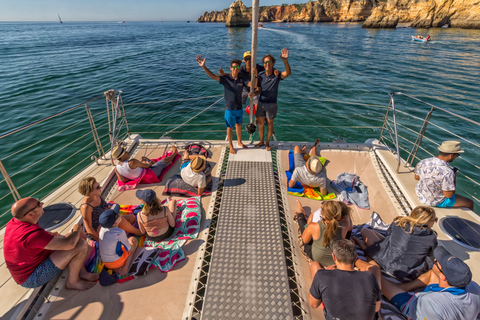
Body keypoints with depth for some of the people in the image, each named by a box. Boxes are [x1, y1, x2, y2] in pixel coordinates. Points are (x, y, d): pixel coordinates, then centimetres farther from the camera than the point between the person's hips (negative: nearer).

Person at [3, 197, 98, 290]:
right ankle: (73, 281, -1)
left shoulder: (15, 221, -5)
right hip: (33, 278, -10)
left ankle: (82, 273, 11)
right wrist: (77, 229, -14)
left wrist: (50, 234, 2)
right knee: (81, 246, -24)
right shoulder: (33, 234, -35)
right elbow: (70, 244, -35)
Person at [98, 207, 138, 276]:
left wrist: (127, 240, 7)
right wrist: (129, 240, 7)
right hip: (116, 262, -6)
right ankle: (125, 267, -2)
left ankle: (116, 268, 7)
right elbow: (129, 250, -15)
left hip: (105, 263, 6)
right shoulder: (120, 232, -29)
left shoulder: (102, 228, -10)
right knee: (133, 239, 9)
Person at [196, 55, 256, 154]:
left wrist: (255, 75, -25)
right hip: (230, 109, -3)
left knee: (239, 125, 21)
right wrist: (203, 67, -33)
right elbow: (212, 76, -19)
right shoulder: (226, 78, -11)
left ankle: (239, 142, 43)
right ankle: (231, 146, 28)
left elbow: (254, 85, -7)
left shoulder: (241, 80, -3)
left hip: (239, 108, 4)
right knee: (230, 128, 10)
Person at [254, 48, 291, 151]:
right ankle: (261, 141, 31)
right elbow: (258, 89, 9)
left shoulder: (277, 76, -9)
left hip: (271, 104, -3)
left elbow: (288, 73, -29)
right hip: (261, 103, 3)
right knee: (260, 123, 11)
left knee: (269, 123, 8)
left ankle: (267, 143, 25)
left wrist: (285, 62, -47)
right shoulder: (261, 76, 1)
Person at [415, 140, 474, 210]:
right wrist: (454, 176, -13)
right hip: (437, 201, -7)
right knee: (470, 203, 17)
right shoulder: (447, 172, -32)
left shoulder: (423, 162, -13)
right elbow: (449, 195, -22)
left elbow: (416, 177, 4)